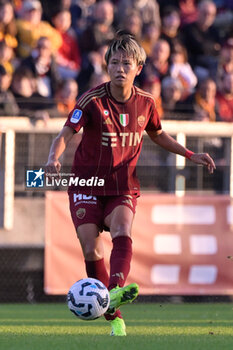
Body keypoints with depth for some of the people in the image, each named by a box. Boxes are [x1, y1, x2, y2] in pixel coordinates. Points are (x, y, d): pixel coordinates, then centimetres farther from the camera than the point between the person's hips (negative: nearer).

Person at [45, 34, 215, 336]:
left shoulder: (145, 103, 2)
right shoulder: (93, 101, -10)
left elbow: (157, 134, 22)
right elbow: (66, 134, -16)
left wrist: (190, 155, 14)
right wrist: (53, 159, -36)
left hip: (123, 188, 1)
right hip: (87, 184, -1)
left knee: (122, 234, -28)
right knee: (92, 250, -13)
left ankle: (115, 290, -52)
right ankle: (114, 318, -3)